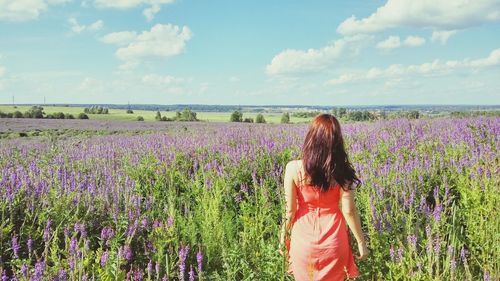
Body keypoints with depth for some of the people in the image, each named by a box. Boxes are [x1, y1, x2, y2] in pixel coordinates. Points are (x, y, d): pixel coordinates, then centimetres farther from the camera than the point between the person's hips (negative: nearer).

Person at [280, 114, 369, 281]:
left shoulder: (293, 168, -17)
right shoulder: (342, 172, -16)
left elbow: (290, 209, -9)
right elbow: (349, 211, -12)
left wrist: (284, 234, 8)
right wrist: (361, 242, 2)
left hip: (304, 238, 0)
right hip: (334, 241, 0)